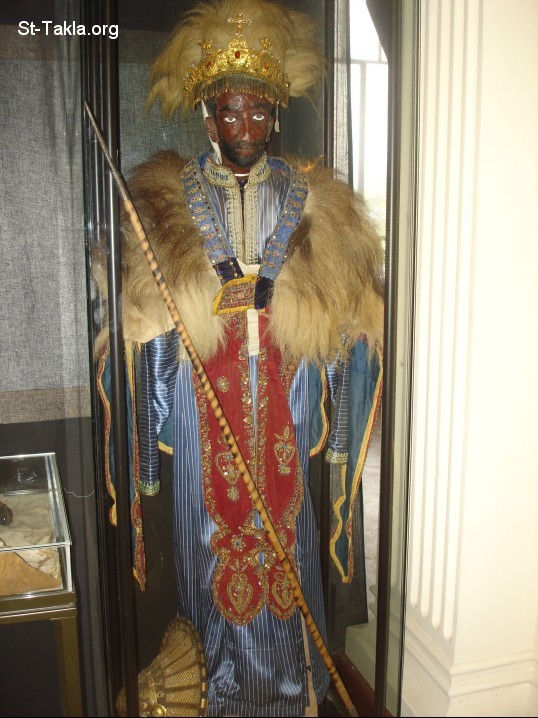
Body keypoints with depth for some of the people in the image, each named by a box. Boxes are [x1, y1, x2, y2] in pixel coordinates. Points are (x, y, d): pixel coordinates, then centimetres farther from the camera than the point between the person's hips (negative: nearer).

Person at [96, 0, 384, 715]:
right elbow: (147, 320, 2)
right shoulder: (166, 198, 2)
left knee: (285, 526, 10)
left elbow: (343, 315, 6)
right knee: (213, 526, 8)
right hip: (204, 394, -1)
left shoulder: (311, 199, 5)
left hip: (287, 395, 1)